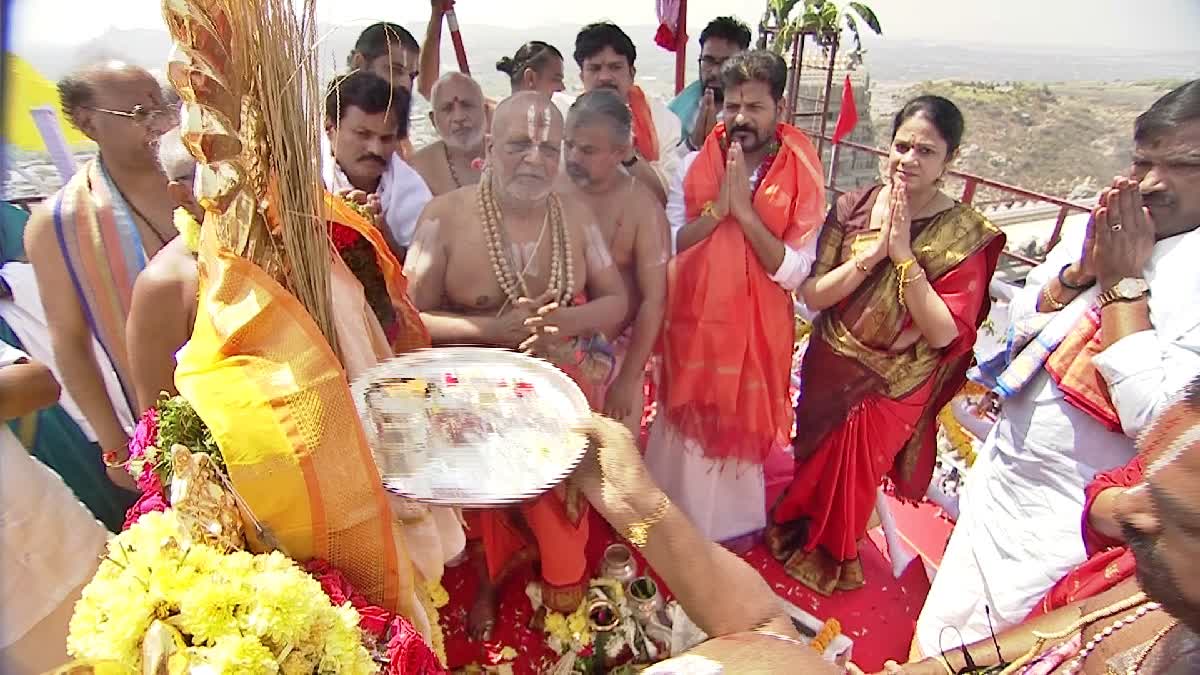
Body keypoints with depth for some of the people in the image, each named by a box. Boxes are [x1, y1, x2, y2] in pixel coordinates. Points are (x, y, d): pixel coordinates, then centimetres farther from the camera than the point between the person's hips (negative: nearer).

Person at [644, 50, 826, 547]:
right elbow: (666, 246, -6)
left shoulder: (802, 179, -7)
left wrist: (745, 211, -22)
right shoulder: (695, 165, -2)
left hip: (758, 329, -1)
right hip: (693, 320, 2)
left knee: (743, 426, 14)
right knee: (685, 420, 16)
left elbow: (793, 272, -13)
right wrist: (717, 208, -18)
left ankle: (732, 522, 41)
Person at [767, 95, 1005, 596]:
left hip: (896, 387, -2)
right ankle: (798, 533, 54)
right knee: (811, 458, 23)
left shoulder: (967, 234, -16)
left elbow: (943, 333, -22)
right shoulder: (852, 207, -10)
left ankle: (831, 555, 49)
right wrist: (873, 251, -24)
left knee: (855, 472, 18)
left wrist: (904, 256, -26)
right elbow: (812, 294, -13)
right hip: (828, 368, 2)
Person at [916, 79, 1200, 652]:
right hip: (996, 481, 6)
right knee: (938, 636, 22)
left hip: (1068, 524, -6)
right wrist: (1082, 269, -13)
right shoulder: (1100, 229, 1)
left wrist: (1124, 281, -22)